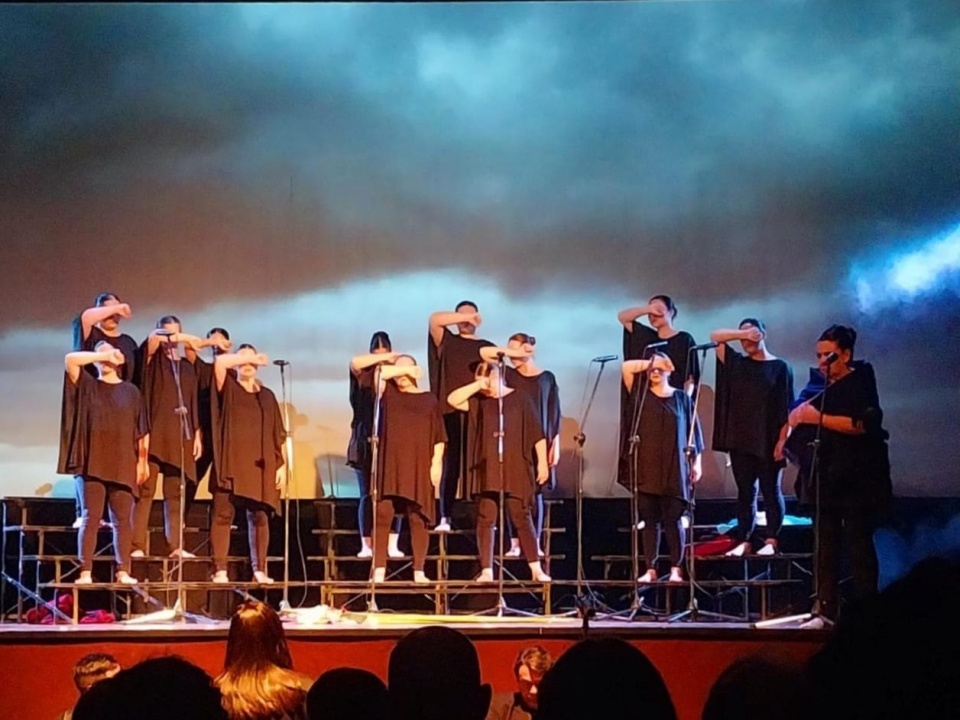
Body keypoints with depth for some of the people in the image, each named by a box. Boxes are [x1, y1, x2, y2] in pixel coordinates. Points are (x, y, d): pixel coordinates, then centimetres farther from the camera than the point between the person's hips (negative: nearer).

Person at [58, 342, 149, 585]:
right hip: (92, 463, -1)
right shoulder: (87, 385, 9)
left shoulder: (131, 391, 12)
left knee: (122, 520, 0)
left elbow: (142, 430, 10)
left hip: (123, 465, 1)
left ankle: (123, 571, 1)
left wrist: (142, 461, 4)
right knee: (91, 518, -6)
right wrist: (102, 355, -5)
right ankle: (85, 572, -8)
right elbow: (70, 359, -9)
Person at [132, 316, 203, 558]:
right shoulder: (153, 358, 6)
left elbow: (193, 404, 17)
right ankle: (138, 545, -10)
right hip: (154, 432, -4)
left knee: (175, 493, 4)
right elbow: (153, 338, -17)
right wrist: (183, 338, -21)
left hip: (180, 434, 4)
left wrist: (197, 434, 10)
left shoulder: (187, 367, 18)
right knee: (146, 490, -8)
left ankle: (175, 545, 5)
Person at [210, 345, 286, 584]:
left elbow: (277, 433, 13)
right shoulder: (228, 388, 8)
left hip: (260, 464, 3)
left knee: (259, 517, 1)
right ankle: (220, 570, -9)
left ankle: (260, 570, 4)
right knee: (223, 515, -7)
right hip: (230, 462, -2)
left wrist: (280, 464, 5)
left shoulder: (267, 396, 16)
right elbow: (220, 361, -12)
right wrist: (245, 356, -1)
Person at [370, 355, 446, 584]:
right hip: (389, 465, 0)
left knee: (417, 518, 0)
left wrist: (436, 462, -3)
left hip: (419, 466, 0)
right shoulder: (388, 393, 12)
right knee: (382, 515, -8)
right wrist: (403, 368, 0)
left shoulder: (429, 399, 11)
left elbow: (438, 436, 7)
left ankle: (419, 571, 4)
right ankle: (379, 570, -9)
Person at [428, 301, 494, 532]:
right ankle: (445, 518, -6)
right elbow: (435, 319, -6)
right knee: (451, 465, -5)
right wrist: (466, 315, -5)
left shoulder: (488, 347, 17)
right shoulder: (447, 342, 11)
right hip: (451, 411, -1)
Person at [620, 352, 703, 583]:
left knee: (672, 520, -3)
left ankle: (676, 569, 1)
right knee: (650, 520, 2)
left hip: (674, 470, -1)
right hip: (646, 469, 2)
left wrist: (696, 462, 2)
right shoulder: (641, 394, 11)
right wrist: (651, 363, 2)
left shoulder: (681, 397, 8)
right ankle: (650, 569, 5)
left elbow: (693, 432, 7)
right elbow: (627, 367, -3)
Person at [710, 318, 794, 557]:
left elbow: (787, 408, -5)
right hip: (740, 440, 4)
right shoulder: (736, 363, 11)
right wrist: (743, 333, -5)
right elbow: (715, 337, 5)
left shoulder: (779, 367, -1)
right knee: (745, 492, 6)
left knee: (770, 490, 2)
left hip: (768, 441, -4)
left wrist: (783, 440, -12)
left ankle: (771, 541, 5)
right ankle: (744, 541, 7)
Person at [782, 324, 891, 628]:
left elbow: (861, 424, -19)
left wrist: (820, 417, -21)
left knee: (859, 542, -4)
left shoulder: (860, 384, -5)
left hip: (856, 477, -6)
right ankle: (826, 609, 4)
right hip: (824, 475, 6)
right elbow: (796, 415, 25)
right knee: (824, 544, 3)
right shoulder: (818, 384, 14)